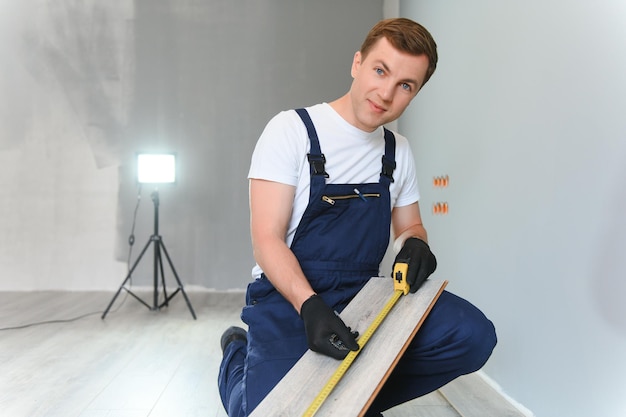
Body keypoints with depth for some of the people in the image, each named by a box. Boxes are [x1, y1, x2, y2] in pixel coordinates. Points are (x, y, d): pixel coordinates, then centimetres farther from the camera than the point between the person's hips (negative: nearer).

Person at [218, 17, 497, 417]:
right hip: (287, 296, -4)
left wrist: (415, 243, -7)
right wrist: (309, 306, -30)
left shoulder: (399, 150, 8)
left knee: (472, 335, -17)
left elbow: (409, 225, 18)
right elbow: (267, 239, -14)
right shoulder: (292, 129, -9)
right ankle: (238, 351, 11)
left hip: (363, 294, 5)